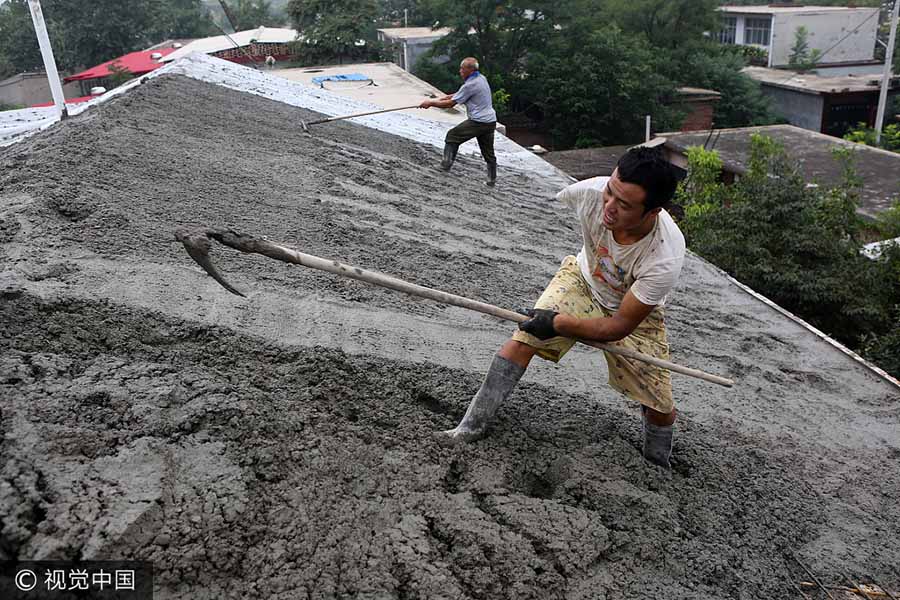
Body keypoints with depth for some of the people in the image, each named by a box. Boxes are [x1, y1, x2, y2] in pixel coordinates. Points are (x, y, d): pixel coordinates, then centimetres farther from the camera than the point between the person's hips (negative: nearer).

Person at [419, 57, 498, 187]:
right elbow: (459, 94, 20)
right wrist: (443, 98, 16)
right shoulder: (481, 78, 12)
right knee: (488, 152, 15)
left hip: (477, 122, -9)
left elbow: (450, 104, -11)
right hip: (491, 122, 9)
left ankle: (446, 164, 5)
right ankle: (492, 180, 20)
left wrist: (431, 103, -2)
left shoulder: (470, 85, -16)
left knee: (452, 136, 7)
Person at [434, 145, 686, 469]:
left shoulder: (666, 258, -39)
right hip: (583, 277, 2)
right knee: (524, 338, -21)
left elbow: (620, 326, -29)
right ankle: (472, 426, -9)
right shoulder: (590, 191, -33)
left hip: (634, 312, -2)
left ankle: (658, 460, 31)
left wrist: (559, 324, -33)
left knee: (661, 409, -4)